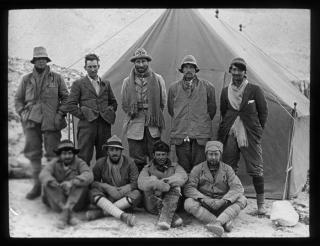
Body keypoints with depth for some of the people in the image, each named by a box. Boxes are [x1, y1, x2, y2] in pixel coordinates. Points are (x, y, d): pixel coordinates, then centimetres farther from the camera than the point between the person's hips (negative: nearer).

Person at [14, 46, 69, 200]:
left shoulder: (56, 78, 8)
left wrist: (60, 114, -4)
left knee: (53, 154, -2)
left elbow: (66, 97, 9)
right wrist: (22, 114, 0)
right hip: (31, 122, 2)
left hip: (51, 122, -2)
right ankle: (37, 185, 11)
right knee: (33, 154, 3)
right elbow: (18, 99, 15)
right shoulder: (26, 79, 12)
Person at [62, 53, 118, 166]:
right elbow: (70, 105, -2)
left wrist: (109, 113, 8)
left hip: (104, 126, 4)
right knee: (84, 158, -5)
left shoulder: (106, 83, 16)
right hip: (87, 125, -4)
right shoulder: (78, 84, 4)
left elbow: (113, 102, 25)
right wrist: (82, 115, -8)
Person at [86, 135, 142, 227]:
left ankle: (101, 212, -35)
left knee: (137, 194, -30)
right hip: (106, 197, 1)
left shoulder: (129, 163, 0)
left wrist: (122, 190, -24)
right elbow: (93, 181, -3)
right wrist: (107, 187, -19)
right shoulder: (100, 163, 3)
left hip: (124, 198, 0)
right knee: (93, 192, -29)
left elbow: (136, 182, -8)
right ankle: (123, 215, -47)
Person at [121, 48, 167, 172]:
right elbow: (124, 104, 16)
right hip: (134, 126, 0)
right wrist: (132, 114, 11)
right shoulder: (127, 81, 9)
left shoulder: (158, 79, 7)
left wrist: (154, 116, 11)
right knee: (137, 159, 2)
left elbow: (163, 101, 11)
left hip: (153, 125, 0)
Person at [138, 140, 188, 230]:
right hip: (152, 206, 0)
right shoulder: (148, 168, 9)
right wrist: (160, 184, -33)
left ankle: (165, 218, -38)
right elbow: (141, 183, -16)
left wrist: (166, 181, -31)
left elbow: (183, 176, -14)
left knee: (176, 186, -25)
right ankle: (172, 216, -29)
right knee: (153, 179, -22)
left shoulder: (174, 166, 12)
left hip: (170, 204, 1)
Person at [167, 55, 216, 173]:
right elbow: (171, 110, 17)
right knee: (183, 169, 3)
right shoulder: (173, 87, 8)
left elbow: (212, 109, 12)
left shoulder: (207, 87, 4)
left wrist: (203, 122, 12)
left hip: (201, 134, -1)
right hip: (180, 134, 1)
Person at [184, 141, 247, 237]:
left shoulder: (227, 169, 4)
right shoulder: (197, 169, 1)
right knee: (189, 203, -30)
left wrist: (224, 201, -27)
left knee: (242, 200, -23)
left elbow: (237, 187, -9)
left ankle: (218, 222, -43)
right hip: (204, 206, -1)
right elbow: (189, 188, -10)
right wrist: (204, 199, -27)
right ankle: (225, 223, -40)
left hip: (223, 207, 1)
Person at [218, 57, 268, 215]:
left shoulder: (254, 90, -2)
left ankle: (261, 204, 11)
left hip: (250, 136, -3)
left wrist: (257, 130, 4)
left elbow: (263, 112, 5)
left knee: (256, 169, 0)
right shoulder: (225, 91, 8)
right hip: (230, 136, 3)